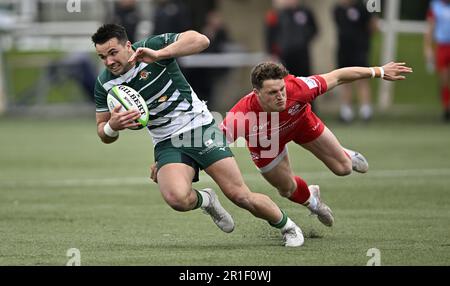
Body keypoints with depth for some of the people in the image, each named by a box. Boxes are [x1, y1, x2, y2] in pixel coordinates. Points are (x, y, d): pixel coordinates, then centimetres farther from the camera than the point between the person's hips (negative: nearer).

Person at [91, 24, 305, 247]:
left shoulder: (153, 46, -14)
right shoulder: (105, 84, -3)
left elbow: (200, 40, -28)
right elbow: (104, 134, 5)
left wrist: (158, 54, -37)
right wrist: (112, 126, -20)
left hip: (199, 127, -3)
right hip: (167, 143, 3)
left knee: (239, 195, -9)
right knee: (176, 198, -29)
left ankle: (287, 226, 18)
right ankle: (206, 200, 8)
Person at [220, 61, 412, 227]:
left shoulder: (297, 88, -43)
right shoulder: (241, 116, -47)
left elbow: (337, 77, -29)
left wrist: (379, 72, -21)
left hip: (301, 123, 1)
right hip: (265, 144, -1)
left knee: (343, 168, 8)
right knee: (287, 189, 13)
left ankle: (348, 157, 47)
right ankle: (310, 198, 50)